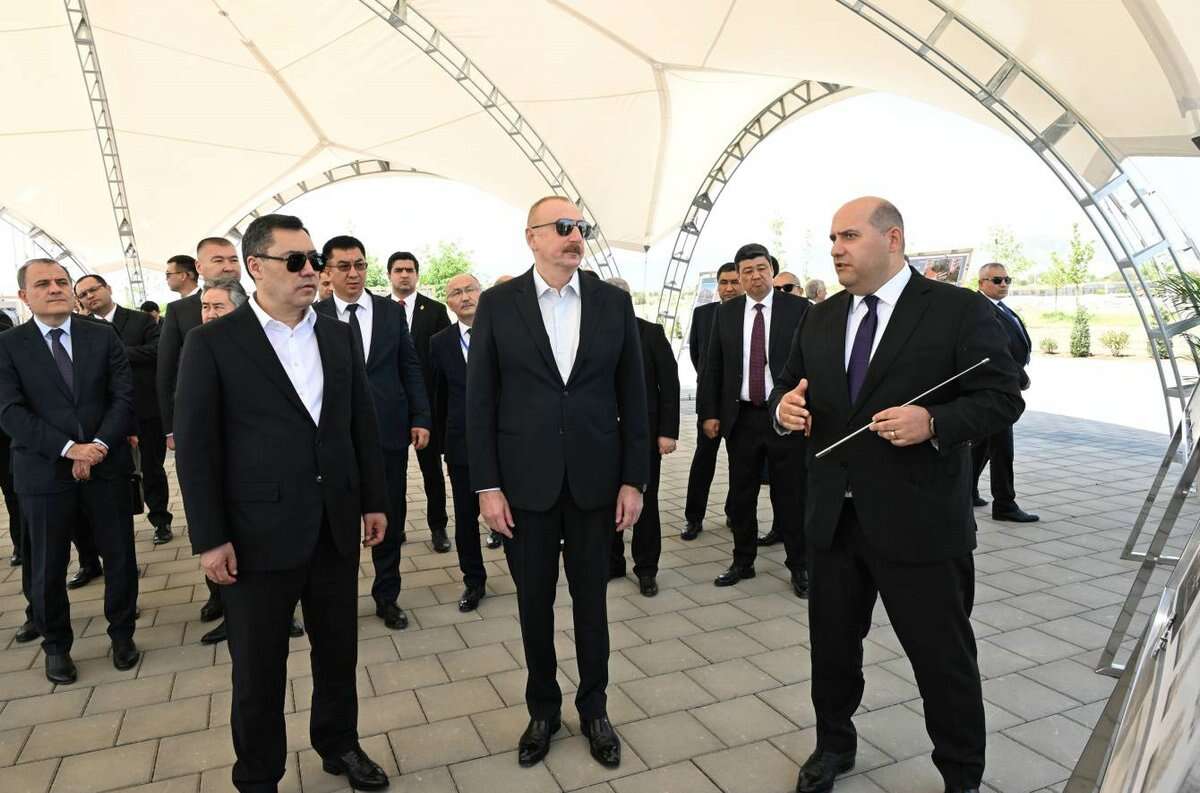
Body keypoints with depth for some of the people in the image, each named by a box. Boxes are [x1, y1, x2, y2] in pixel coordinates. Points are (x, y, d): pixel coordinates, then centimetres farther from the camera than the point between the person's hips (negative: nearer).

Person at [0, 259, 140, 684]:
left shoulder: (103, 336, 5)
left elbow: (123, 397, 0)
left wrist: (98, 447, -12)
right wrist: (69, 449, -17)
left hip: (107, 464, 1)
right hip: (44, 470, -1)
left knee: (120, 556, 8)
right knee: (47, 567, 9)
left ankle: (122, 634, 27)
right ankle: (56, 645, 29)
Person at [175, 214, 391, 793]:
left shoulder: (339, 336, 7)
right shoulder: (213, 342, -6)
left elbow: (363, 423, 10)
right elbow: (195, 445, -7)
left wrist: (374, 500, 9)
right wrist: (209, 538, -9)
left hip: (336, 527, 4)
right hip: (258, 533, -4)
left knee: (339, 649, 16)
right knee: (258, 666, 11)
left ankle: (339, 745, 39)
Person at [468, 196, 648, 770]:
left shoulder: (614, 302, 1)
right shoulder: (497, 304, -2)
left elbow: (632, 395, 2)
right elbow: (480, 400, -2)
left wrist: (634, 480, -1)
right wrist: (487, 485, -6)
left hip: (594, 479, 1)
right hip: (525, 480, 0)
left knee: (591, 597, 14)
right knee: (534, 602, 13)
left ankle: (594, 707, 34)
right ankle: (542, 708, 35)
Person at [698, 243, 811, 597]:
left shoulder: (800, 309, -2)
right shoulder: (726, 313, 7)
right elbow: (713, 367, 8)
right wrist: (708, 412, 3)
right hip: (740, 418, 3)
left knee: (790, 495, 6)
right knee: (741, 495, 12)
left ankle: (799, 566, 22)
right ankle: (743, 562, 27)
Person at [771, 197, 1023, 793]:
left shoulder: (959, 310, -6)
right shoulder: (820, 319, 10)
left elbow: (1002, 397, -8)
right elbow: (788, 387, 15)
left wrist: (934, 422, -26)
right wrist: (784, 406, -9)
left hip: (918, 521, -5)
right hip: (833, 516, 5)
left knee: (943, 656, 10)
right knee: (832, 643, 19)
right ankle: (833, 744, 43)